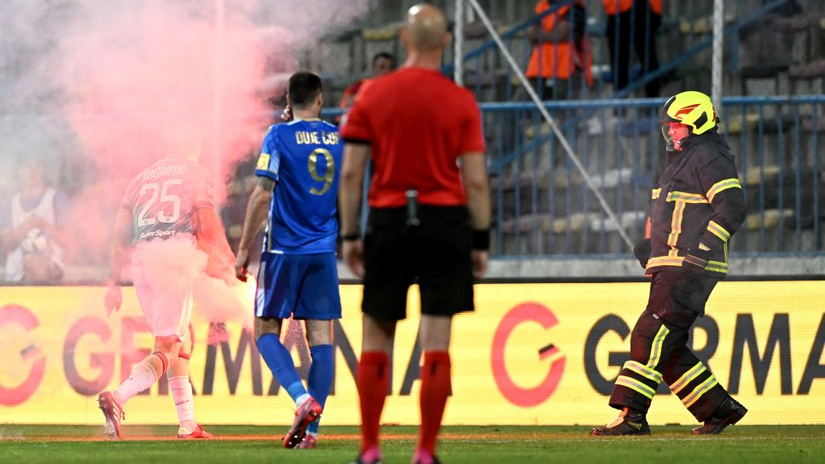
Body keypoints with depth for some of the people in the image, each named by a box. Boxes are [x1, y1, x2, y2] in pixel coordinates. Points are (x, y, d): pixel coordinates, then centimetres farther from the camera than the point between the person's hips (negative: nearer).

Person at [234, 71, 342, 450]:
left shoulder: (280, 136, -6)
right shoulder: (340, 138, 7)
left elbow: (262, 195, -12)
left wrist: (244, 249, -7)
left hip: (284, 249, -4)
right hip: (325, 250, 4)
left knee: (266, 331, 5)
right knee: (320, 337, 3)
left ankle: (303, 398, -18)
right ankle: (310, 429, -2)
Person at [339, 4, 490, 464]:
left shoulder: (372, 96, 2)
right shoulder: (461, 102, -1)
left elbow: (351, 173, 0)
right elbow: (476, 180, -3)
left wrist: (350, 235, 6)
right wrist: (481, 242, 4)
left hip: (389, 221, 1)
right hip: (445, 221, -1)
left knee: (377, 337, 10)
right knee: (437, 343, 1)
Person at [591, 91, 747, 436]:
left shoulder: (709, 157, -8)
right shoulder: (682, 159, 24)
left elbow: (732, 205, -19)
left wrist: (703, 246, -26)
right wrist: (654, 246, 19)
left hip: (690, 268, -11)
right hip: (671, 267, 11)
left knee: (651, 336, -16)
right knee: (669, 348, 8)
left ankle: (631, 416, -19)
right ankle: (719, 408, 12)